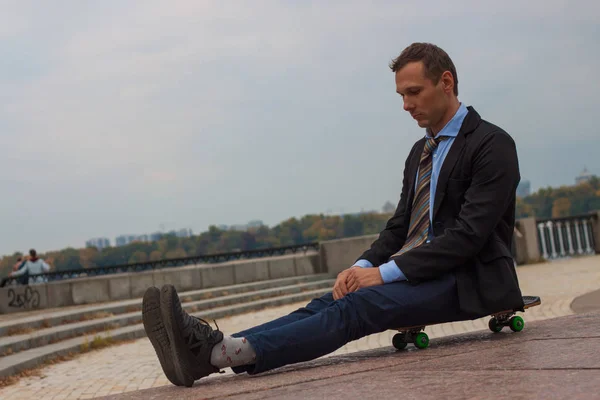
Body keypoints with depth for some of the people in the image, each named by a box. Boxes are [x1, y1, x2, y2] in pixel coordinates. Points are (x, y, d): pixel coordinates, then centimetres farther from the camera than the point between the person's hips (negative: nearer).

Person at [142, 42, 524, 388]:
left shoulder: (493, 144, -8)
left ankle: (221, 353, -44)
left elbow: (470, 234, -18)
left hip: (467, 281, -7)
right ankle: (211, 348, -36)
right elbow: (400, 226, 16)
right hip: (423, 274, 7)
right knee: (328, 304, -18)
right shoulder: (420, 152, 19)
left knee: (357, 306, -29)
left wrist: (385, 272, -20)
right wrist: (363, 266, -6)